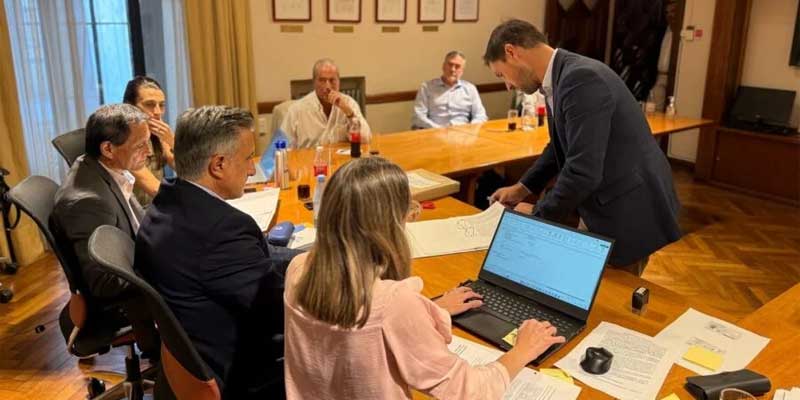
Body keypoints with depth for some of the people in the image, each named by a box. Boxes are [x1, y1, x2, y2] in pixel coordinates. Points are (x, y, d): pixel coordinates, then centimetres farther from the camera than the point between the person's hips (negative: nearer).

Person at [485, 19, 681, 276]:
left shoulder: (581, 78, -26)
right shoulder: (561, 77, 4)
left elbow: (583, 170, -30)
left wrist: (536, 219, -16)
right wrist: (523, 188, 15)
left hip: (629, 213, -9)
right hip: (604, 207, 9)